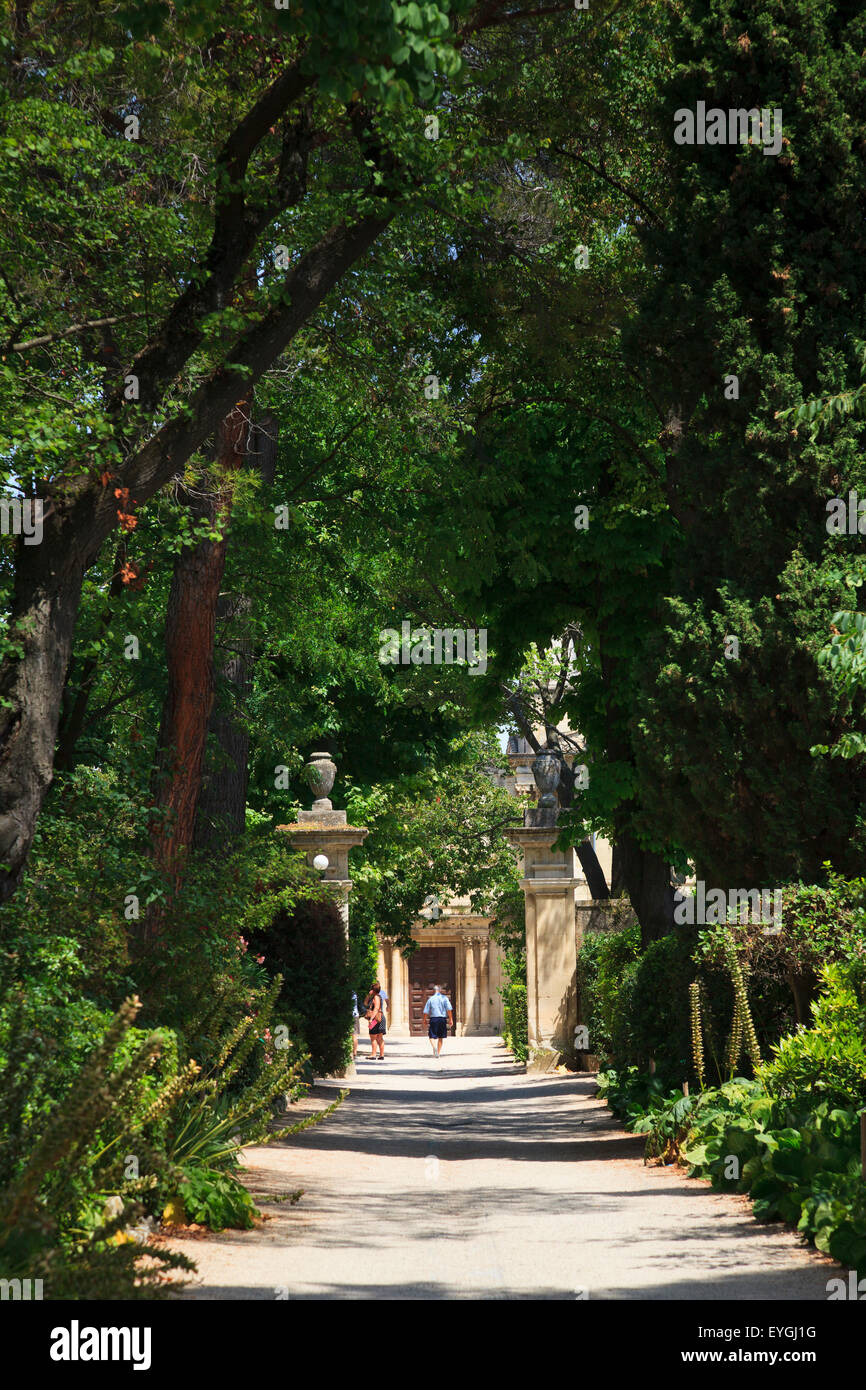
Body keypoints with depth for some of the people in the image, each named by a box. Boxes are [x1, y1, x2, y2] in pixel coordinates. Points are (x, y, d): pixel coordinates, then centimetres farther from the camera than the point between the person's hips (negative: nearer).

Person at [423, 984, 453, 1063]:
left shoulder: (431, 999, 1)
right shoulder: (444, 998, 0)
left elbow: (426, 1012, 1)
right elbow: (449, 1009, -7)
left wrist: (425, 1020, 11)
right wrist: (451, 1019, -3)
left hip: (433, 1019, -1)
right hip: (442, 1019, 1)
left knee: (432, 1037, 1)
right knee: (440, 1038, 12)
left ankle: (434, 1047, -29)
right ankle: (438, 1054, 17)